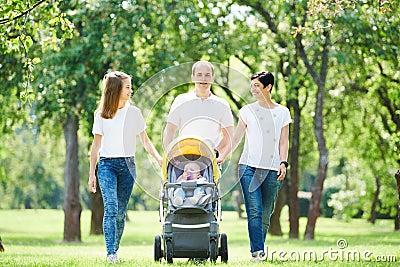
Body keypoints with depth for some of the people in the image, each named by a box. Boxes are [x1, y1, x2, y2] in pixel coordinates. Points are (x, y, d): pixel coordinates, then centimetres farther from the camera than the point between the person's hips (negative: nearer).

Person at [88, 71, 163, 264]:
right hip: (107, 164, -2)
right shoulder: (101, 114, 5)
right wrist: (91, 174, 5)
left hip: (128, 165, 2)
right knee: (111, 207, -17)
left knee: (121, 211, 3)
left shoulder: (134, 112, 9)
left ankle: (115, 250, 16)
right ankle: (110, 253, -22)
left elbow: (145, 140, 11)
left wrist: (158, 158, -5)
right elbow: (96, 145, 8)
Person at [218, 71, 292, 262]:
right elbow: (236, 138, 12)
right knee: (254, 211, -14)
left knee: (266, 214, 0)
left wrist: (283, 162, -4)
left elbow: (283, 142, 10)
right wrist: (222, 157, 2)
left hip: (272, 170, 1)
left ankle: (257, 250, 8)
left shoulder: (282, 112, 12)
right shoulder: (247, 110, 11)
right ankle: (257, 251, -21)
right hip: (249, 167, -1)